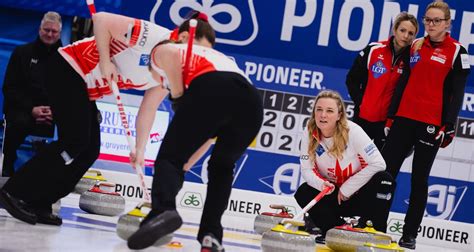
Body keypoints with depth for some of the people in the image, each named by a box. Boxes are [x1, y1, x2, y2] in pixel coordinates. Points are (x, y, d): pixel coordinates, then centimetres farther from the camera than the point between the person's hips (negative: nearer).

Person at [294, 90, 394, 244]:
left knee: (384, 179, -32)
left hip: (359, 193, -3)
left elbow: (378, 163, -24)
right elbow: (306, 169, -9)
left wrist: (347, 188, -21)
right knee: (302, 193, -24)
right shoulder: (310, 134, -11)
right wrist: (322, 185, -31)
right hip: (333, 194, 3)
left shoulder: (352, 131, -21)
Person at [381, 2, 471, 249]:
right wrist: (391, 116, 11)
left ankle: (410, 234, 7)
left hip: (431, 123, -4)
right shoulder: (416, 46, 11)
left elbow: (457, 93, -4)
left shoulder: (457, 52, -2)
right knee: (386, 170, 0)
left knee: (419, 178, 1)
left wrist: (448, 126, -11)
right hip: (405, 117, 4)